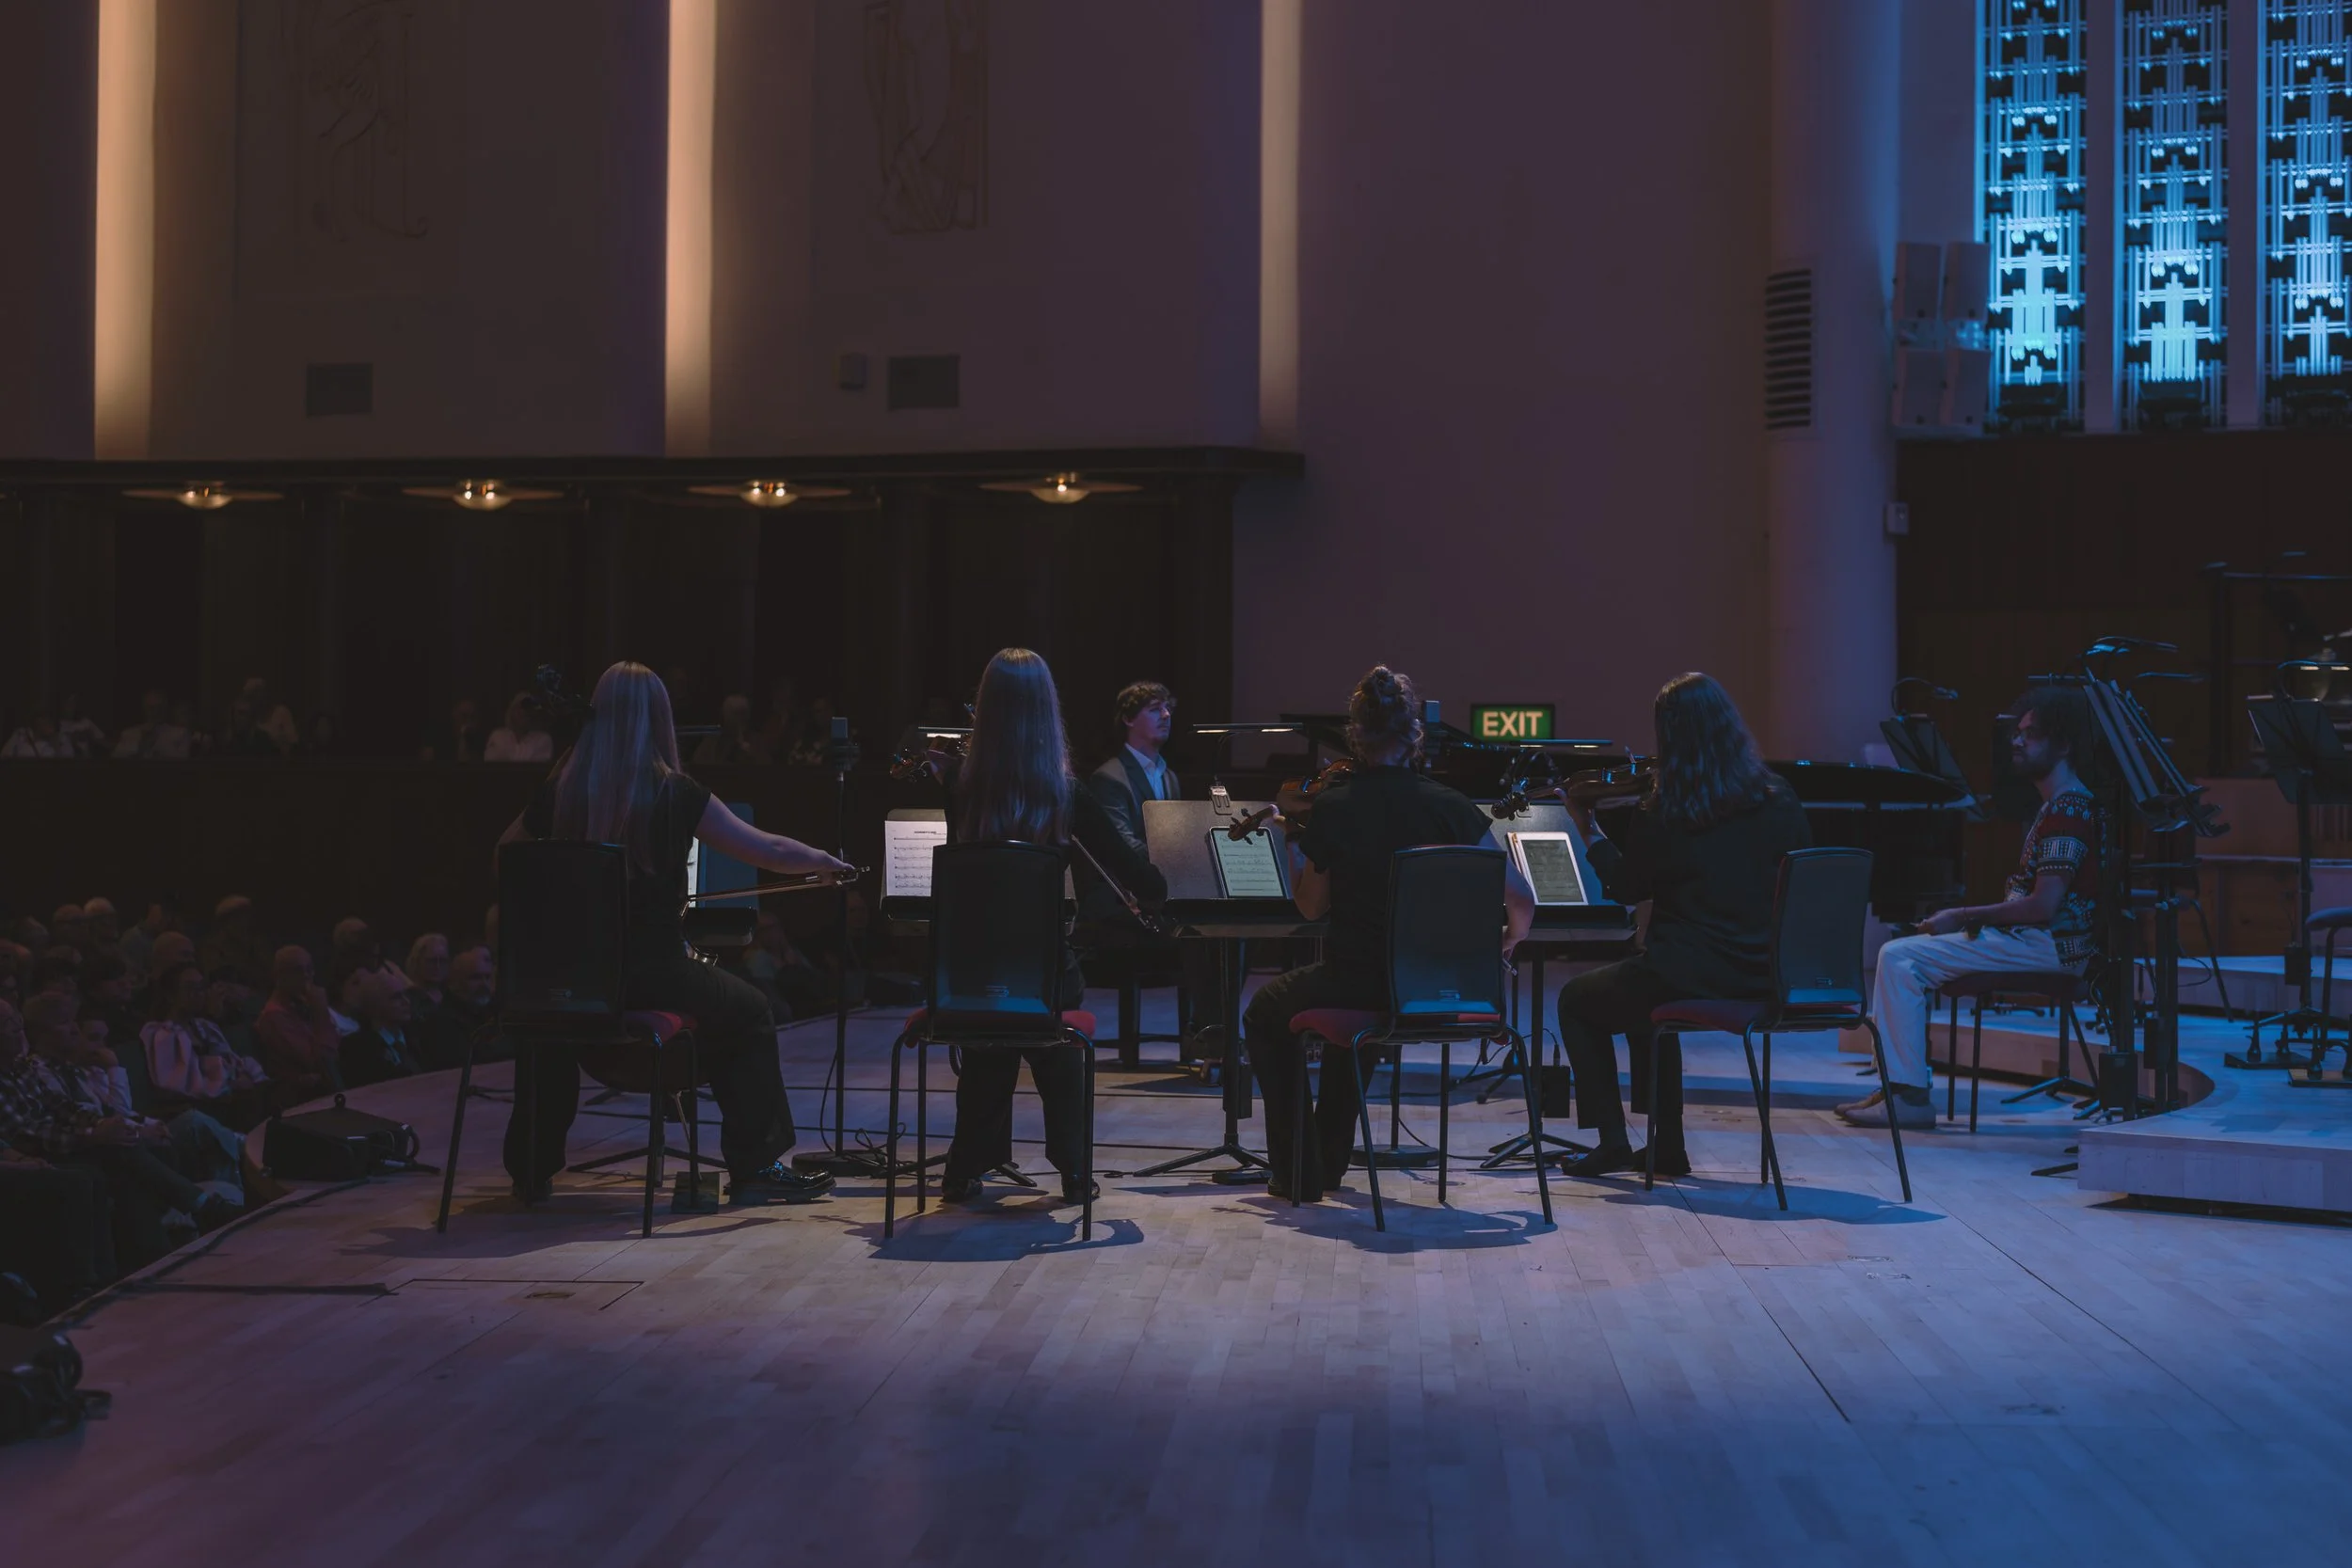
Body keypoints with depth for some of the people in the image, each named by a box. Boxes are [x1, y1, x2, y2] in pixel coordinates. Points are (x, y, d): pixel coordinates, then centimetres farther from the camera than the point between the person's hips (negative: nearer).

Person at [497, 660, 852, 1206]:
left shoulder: (562, 789, 1)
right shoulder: (674, 793, -9)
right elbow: (768, 849, -5)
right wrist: (824, 861, 12)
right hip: (651, 971, -4)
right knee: (747, 1011, 20)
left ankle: (531, 1166, 36)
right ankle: (755, 1166, 17)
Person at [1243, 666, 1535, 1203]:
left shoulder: (1330, 808, -11)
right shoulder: (1451, 806, -7)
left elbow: (1311, 907, 1)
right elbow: (1521, 900, -8)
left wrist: (1292, 842, 15)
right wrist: (1509, 937, 14)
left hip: (1358, 983, -3)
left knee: (1266, 1012, 28)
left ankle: (1298, 1173, 23)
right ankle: (1330, 1159, 44)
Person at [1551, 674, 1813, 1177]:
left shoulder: (1661, 816, -13)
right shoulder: (1780, 802, -2)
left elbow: (1625, 888, 2)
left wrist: (1588, 831, 16)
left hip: (1692, 975, -6)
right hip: (1769, 979, 6)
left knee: (1576, 1001, 22)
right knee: (1644, 1002, 35)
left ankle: (1613, 1140, 15)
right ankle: (1666, 1145, 32)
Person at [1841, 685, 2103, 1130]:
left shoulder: (2069, 809, -16)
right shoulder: (2057, 805, 18)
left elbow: (2044, 906, -23)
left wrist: (1961, 917, -14)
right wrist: (1964, 918, 8)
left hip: (2049, 944, -11)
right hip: (2032, 939, 11)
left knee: (1899, 958, -15)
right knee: (1901, 954, 10)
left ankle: (1911, 1096, -13)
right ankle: (1900, 1082, 7)